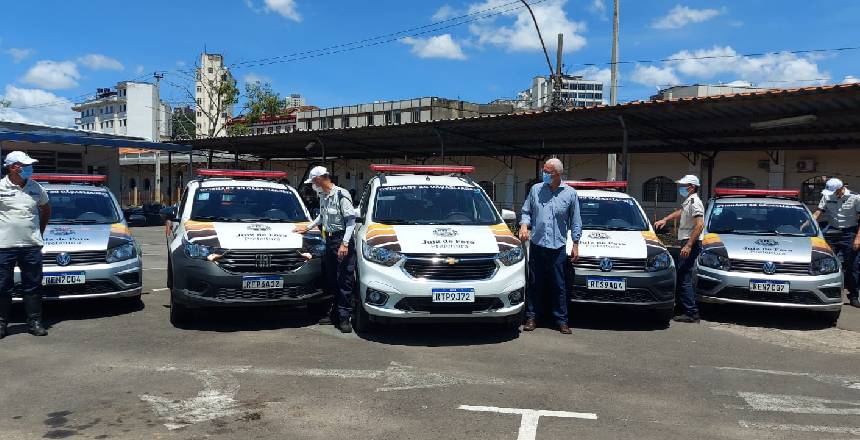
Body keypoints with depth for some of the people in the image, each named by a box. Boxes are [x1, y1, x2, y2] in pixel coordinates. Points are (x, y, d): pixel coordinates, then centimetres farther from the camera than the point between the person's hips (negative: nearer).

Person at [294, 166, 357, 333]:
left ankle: (344, 317, -4)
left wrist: (345, 243, -21)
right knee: (330, 278, 12)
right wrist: (308, 227, 28)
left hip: (342, 240, -9)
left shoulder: (341, 195, -14)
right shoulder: (323, 196, 13)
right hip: (329, 240, 9)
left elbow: (351, 220, -16)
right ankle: (336, 310, 22)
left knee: (344, 280, -7)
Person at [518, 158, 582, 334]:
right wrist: (524, 225, -5)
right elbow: (526, 211, 15)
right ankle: (531, 318, 14)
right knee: (534, 284, 5)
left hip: (558, 247, -1)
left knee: (559, 286, 2)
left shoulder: (570, 193, 6)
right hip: (537, 245, 1)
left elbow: (575, 221, 10)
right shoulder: (536, 189, 9)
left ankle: (561, 320, 11)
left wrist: (576, 244, 6)